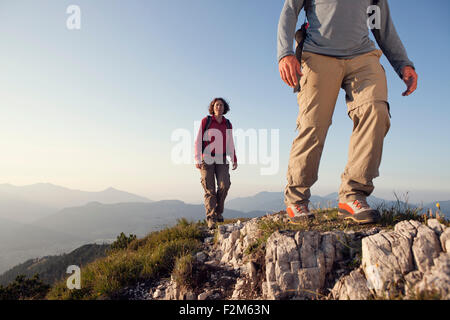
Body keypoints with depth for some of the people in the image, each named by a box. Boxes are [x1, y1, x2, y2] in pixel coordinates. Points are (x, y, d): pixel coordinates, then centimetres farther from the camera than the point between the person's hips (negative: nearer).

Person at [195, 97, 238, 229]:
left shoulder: (228, 124, 12)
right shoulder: (206, 121, 1)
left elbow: (230, 144, 18)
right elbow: (198, 141, -3)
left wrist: (234, 160, 11)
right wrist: (197, 160, -11)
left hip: (222, 160, 3)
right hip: (206, 159, -2)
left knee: (224, 185, -14)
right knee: (209, 190, -6)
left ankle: (218, 211, 8)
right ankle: (211, 218, -2)